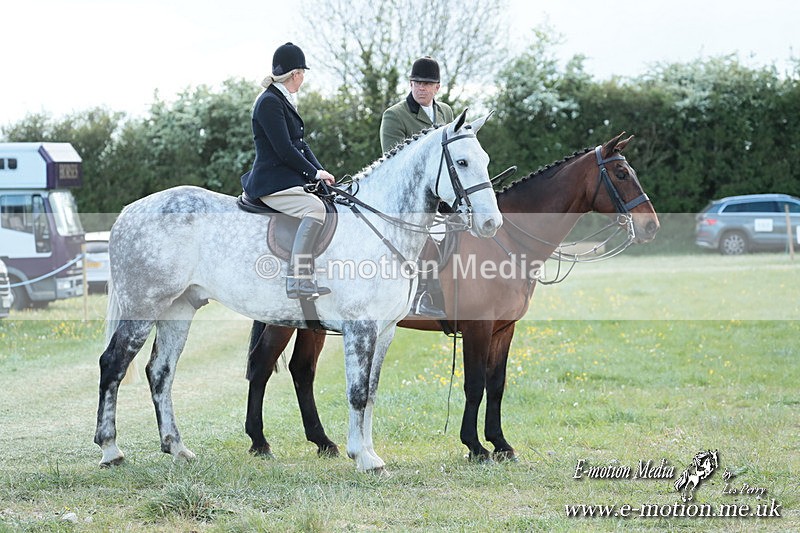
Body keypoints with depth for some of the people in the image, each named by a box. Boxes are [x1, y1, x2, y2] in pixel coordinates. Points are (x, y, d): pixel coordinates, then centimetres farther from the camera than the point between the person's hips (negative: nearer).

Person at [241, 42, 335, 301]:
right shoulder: (269, 102, -13)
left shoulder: (283, 101, 18)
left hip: (289, 179, 11)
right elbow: (284, 150, -18)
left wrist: (321, 172, 8)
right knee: (315, 207, -31)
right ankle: (298, 279, -37)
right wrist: (315, 173, -9)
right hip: (272, 181, -11)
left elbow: (300, 144, 20)